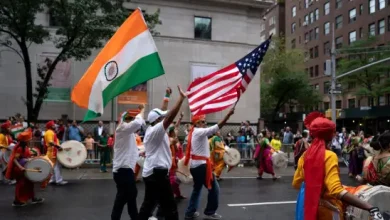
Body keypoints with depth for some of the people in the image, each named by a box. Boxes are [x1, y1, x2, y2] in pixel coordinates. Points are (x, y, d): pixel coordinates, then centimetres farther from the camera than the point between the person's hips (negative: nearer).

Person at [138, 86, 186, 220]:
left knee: (149, 203, 18)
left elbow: (163, 113, 20)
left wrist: (167, 97, 26)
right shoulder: (155, 130, -17)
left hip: (151, 172, 11)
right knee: (169, 207, -5)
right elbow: (170, 117, -28)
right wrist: (182, 98, -28)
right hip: (157, 172, -11)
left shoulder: (151, 129, 10)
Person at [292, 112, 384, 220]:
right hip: (329, 209, -5)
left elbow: (296, 184, 1)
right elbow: (336, 191, -33)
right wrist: (370, 208, -38)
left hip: (311, 206, 5)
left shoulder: (305, 155, -3)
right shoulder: (329, 156, -21)